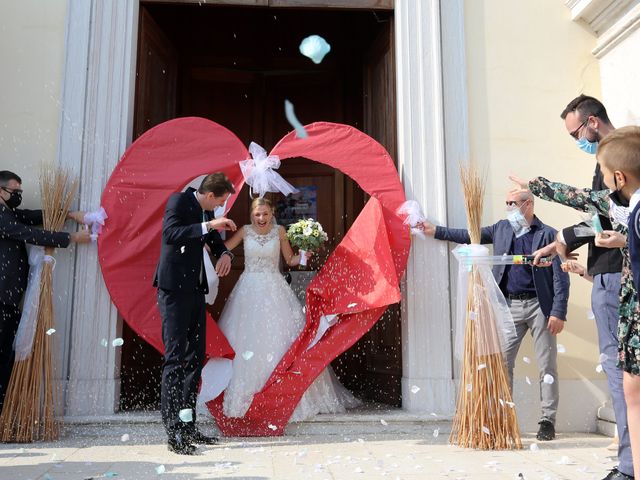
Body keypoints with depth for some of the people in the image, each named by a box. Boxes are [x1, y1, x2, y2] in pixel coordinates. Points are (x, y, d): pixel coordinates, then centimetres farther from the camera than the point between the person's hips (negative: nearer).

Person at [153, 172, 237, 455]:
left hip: (195, 290, 9)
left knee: (195, 358, 9)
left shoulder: (206, 211, 14)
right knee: (175, 358, -9)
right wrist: (208, 225, -27)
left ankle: (188, 426, 17)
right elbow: (170, 234, -23)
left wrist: (224, 253, 2)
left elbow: (214, 241, 24)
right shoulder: (178, 201, -8)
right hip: (174, 289, -9)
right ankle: (173, 433, -5)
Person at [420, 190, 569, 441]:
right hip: (509, 307, 4)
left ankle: (547, 420, 13)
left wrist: (558, 313, -13)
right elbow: (470, 235, 16)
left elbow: (560, 277, -6)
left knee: (547, 366, 2)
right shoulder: (501, 229, 12)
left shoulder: (548, 234, -3)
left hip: (539, 307, -4)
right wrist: (435, 231, 9)